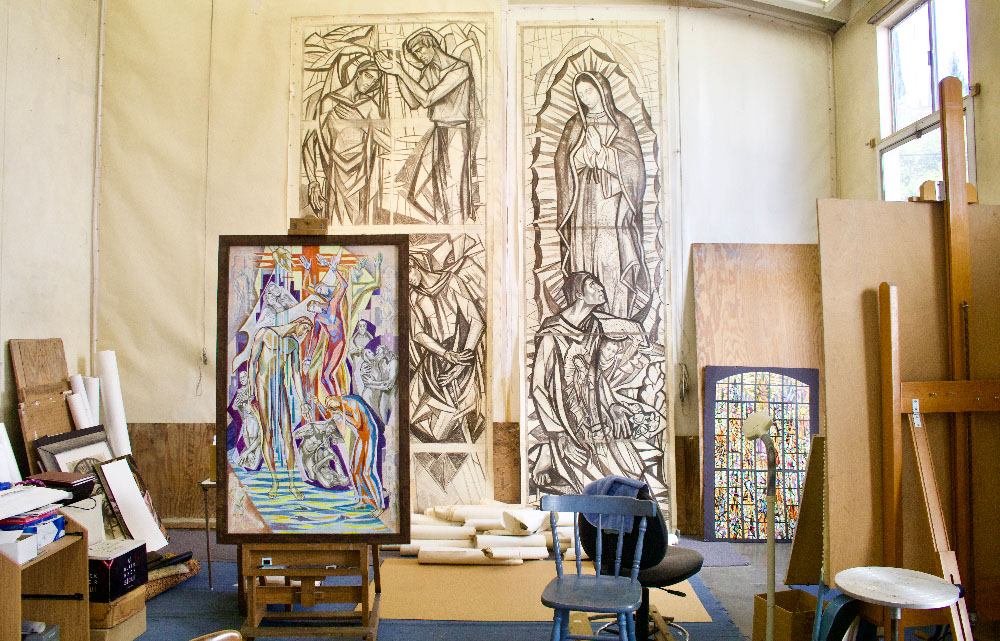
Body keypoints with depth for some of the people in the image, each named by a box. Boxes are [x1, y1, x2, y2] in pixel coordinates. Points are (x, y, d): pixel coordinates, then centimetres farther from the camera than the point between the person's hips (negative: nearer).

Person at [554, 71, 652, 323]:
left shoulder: (621, 124, 10)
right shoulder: (574, 126, 17)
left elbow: (631, 162, -2)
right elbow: (562, 162, 5)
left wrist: (601, 150, -13)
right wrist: (586, 151, -11)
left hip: (613, 206, -2)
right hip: (582, 206, 2)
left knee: (613, 263, -9)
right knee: (583, 268, -5)